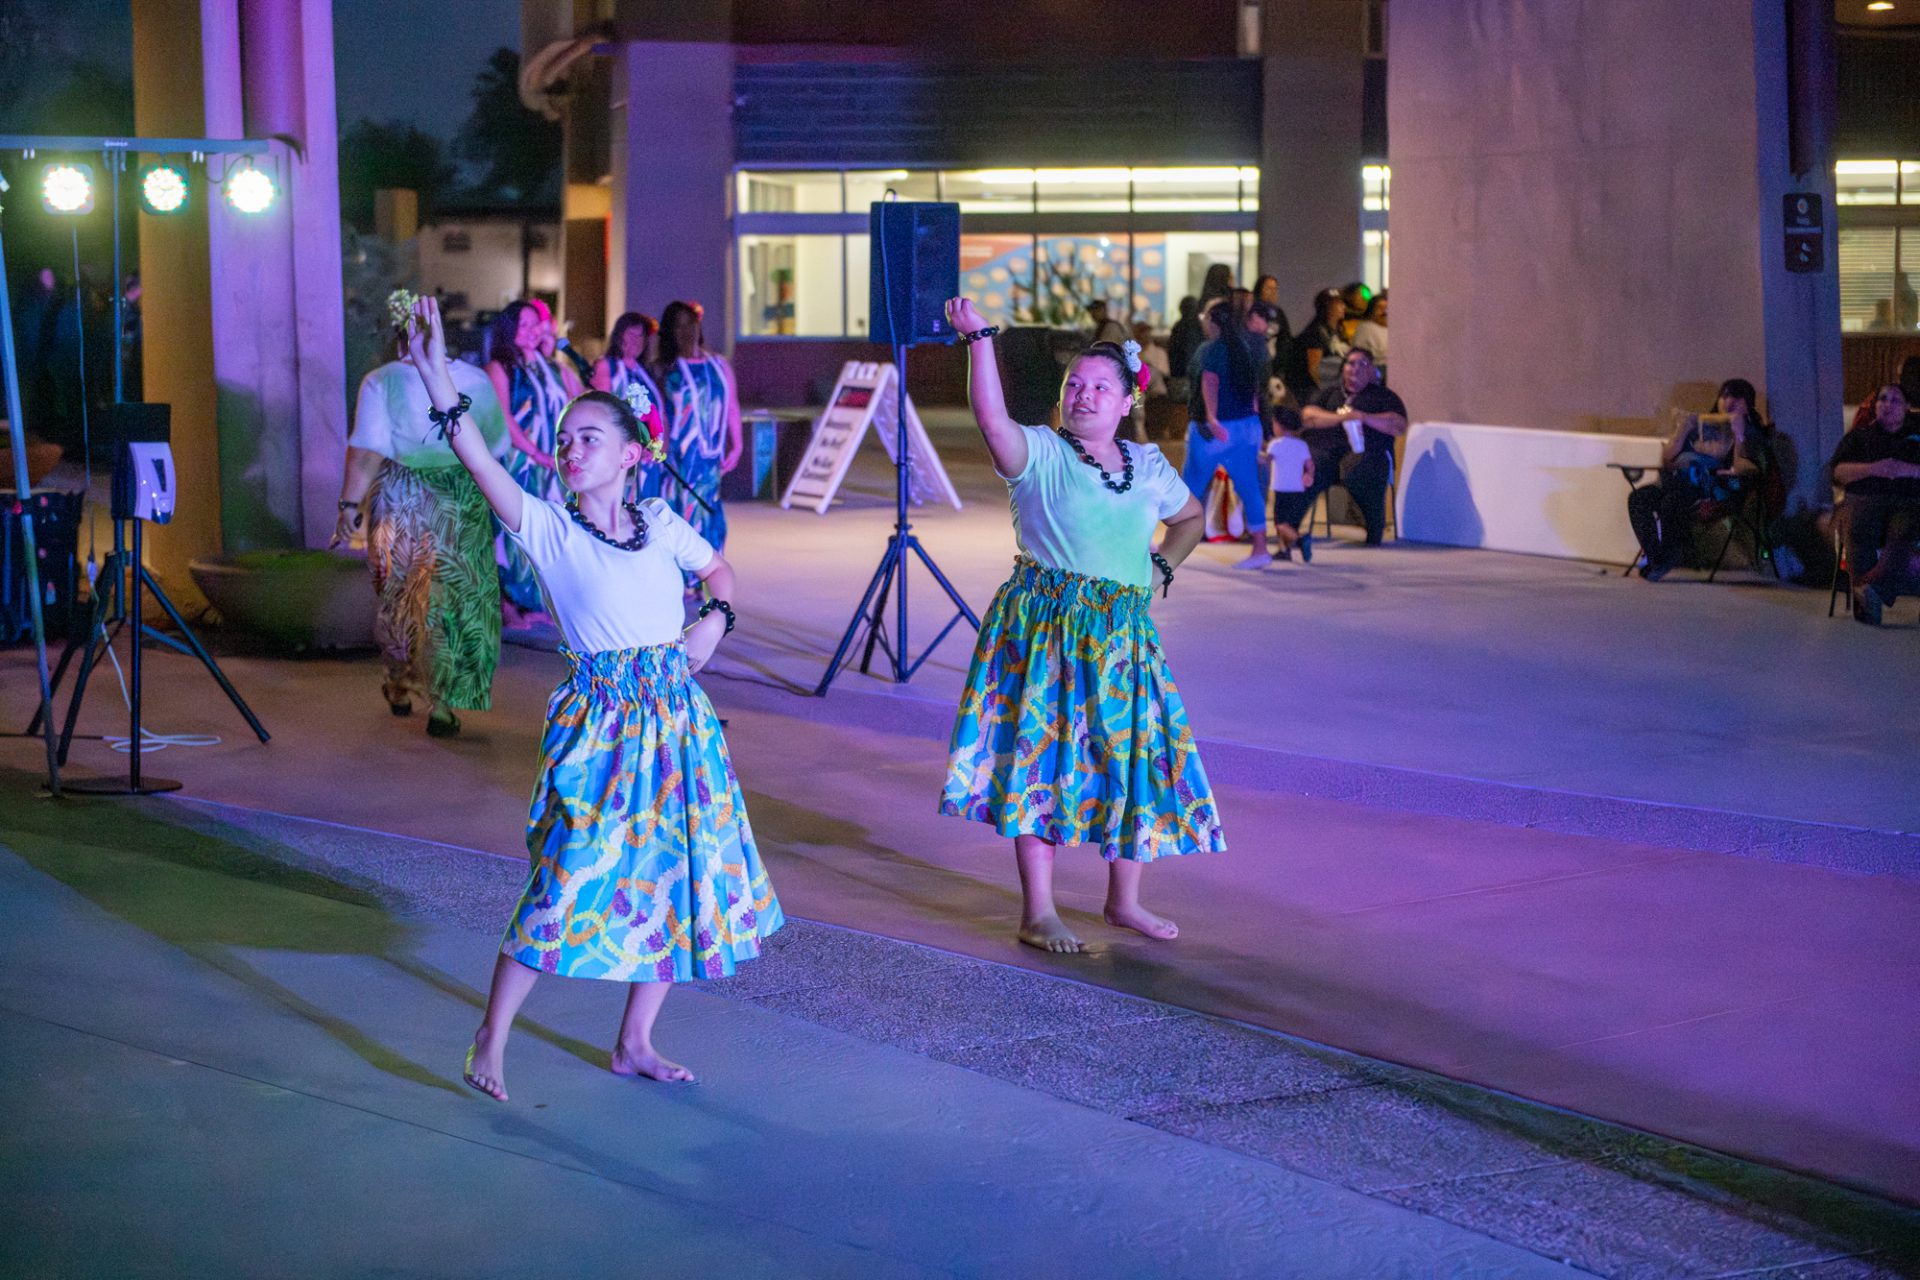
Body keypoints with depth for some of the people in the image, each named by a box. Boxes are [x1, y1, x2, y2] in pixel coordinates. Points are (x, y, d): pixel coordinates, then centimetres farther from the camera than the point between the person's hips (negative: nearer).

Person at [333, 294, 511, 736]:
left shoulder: (382, 382, -7)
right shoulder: (477, 381, 1)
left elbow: (367, 452, -15)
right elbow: (497, 448, 10)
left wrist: (350, 504, -13)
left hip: (400, 504, -1)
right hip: (463, 505, 1)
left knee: (396, 598, 17)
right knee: (450, 597, 6)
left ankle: (400, 689, 31)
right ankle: (441, 705, 1)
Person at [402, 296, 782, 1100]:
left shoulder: (661, 524, 6)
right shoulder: (548, 528, -5)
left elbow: (719, 571, 24)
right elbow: (480, 462, -20)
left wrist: (715, 619, 2)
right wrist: (435, 376, -31)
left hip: (676, 715, 4)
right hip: (598, 722, -4)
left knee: (677, 881, 8)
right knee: (570, 879, -10)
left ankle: (635, 1042, 23)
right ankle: (490, 1041, 3)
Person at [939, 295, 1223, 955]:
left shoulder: (1150, 467, 11)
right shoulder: (1040, 454, -4)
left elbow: (1191, 517, 29)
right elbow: (991, 417, -25)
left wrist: (1162, 566, 13)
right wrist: (979, 338, -31)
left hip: (1122, 633, 5)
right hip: (1043, 628, -5)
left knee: (1132, 756, 7)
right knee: (1042, 756, -6)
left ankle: (1124, 900, 23)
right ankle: (1038, 912, -2)